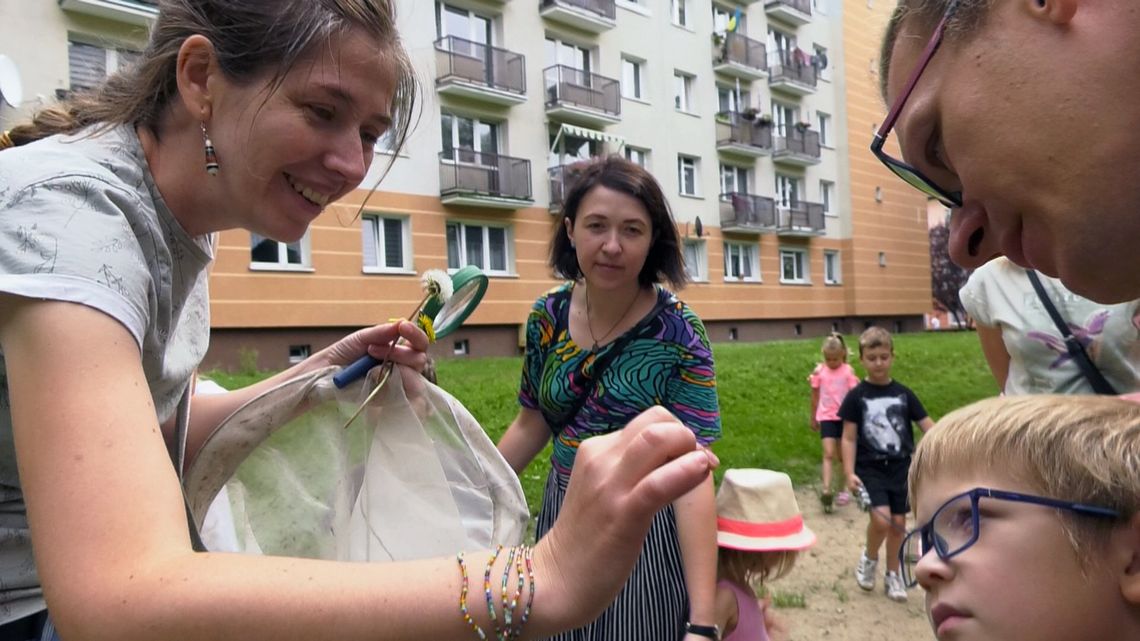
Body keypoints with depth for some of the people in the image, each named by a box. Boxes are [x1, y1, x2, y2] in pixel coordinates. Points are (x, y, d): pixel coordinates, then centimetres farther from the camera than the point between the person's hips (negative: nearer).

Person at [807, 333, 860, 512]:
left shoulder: (848, 371, -4)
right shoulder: (819, 371, -1)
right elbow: (815, 396, 7)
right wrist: (813, 418, 13)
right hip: (827, 417, 0)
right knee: (829, 454, -12)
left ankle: (842, 489, 27)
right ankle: (826, 490, -19)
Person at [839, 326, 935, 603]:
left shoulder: (904, 394, 3)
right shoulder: (856, 396, -4)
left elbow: (928, 426, 4)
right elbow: (849, 438, -4)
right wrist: (850, 473, -12)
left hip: (900, 468, 3)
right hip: (869, 469, -3)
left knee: (898, 523, 7)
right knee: (881, 519, -17)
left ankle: (893, 576, 26)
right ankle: (869, 558, 12)